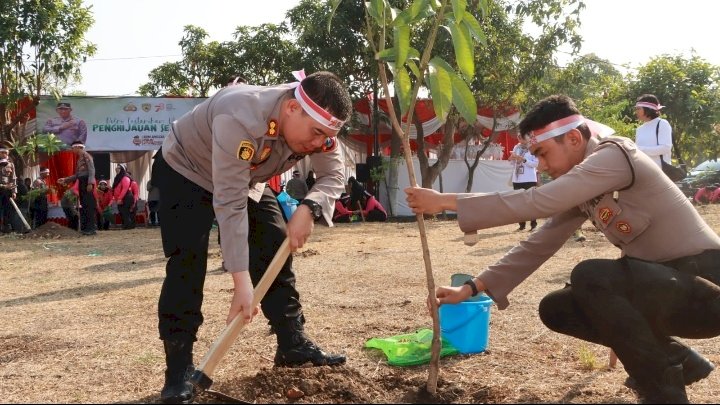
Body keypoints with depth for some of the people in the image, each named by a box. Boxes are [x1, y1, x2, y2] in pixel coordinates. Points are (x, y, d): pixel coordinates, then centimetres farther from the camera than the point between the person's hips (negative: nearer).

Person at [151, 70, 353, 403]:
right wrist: (242, 281, -43)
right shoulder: (241, 120, -44)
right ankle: (178, 369, -13)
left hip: (247, 179, 7)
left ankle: (292, 344, 11)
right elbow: (229, 204, -43)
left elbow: (333, 176, -11)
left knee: (277, 250, 0)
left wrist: (308, 209, -35)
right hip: (185, 172, -7)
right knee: (187, 263, -19)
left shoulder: (316, 123, -23)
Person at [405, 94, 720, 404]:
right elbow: (539, 245, 9)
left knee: (589, 276, -29)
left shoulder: (614, 156, -19)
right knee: (555, 309, 6)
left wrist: (446, 202, -26)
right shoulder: (580, 187, 8)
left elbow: (537, 202, -29)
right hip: (663, 280, 9)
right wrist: (472, 288, 4)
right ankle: (679, 360, 14)